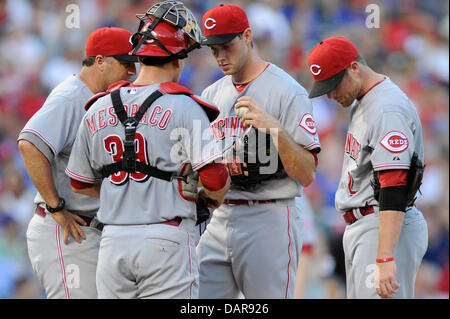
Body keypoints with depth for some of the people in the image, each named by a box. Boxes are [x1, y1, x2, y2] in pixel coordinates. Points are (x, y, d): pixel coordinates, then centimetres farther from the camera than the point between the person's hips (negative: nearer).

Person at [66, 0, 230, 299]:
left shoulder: (98, 110, 9)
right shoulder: (183, 108, -8)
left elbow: (81, 183, 18)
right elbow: (215, 180, -13)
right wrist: (214, 197, 9)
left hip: (113, 241, 5)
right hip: (166, 241, -5)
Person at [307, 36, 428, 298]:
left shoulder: (388, 111, -19)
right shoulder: (360, 102, 15)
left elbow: (394, 188, -27)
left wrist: (385, 258, -33)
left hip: (386, 228, -11)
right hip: (358, 227, 11)